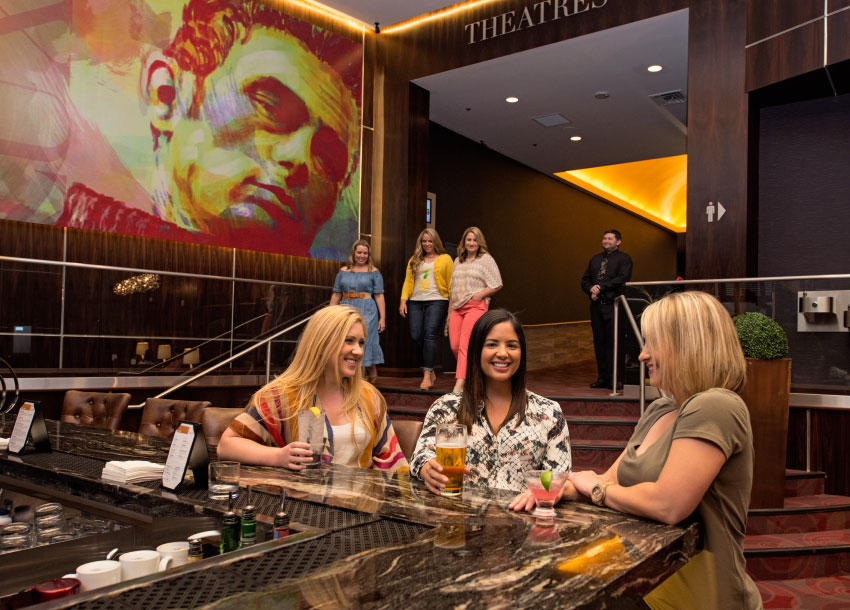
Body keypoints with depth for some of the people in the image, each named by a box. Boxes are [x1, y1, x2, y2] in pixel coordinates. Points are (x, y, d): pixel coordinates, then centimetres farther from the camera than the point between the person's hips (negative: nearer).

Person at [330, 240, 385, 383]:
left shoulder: (373, 272, 5)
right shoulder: (343, 271, 13)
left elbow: (379, 296, 1)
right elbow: (336, 295, 13)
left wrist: (382, 318, -5)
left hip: (366, 312, -3)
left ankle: (372, 370, 13)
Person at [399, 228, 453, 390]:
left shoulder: (445, 259, 9)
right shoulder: (414, 260, 19)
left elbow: (451, 283, 4)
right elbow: (408, 281, 15)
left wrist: (452, 305, -3)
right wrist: (403, 300, 1)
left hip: (436, 302, -4)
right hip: (416, 303, 4)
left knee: (430, 335, -16)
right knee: (416, 337, -2)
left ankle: (427, 376, -15)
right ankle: (429, 372, 14)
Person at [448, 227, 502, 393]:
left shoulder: (485, 259, 3)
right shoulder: (458, 261, 20)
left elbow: (497, 285, 0)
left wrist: (481, 294, -13)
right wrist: (449, 311, 19)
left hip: (475, 306, -6)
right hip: (457, 307, 6)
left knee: (465, 344, -17)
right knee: (454, 346, -1)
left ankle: (459, 384, -21)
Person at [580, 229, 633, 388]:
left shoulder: (624, 258, 3)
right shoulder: (595, 259, 22)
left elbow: (622, 279, -11)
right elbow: (585, 279, 18)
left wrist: (601, 287, -13)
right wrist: (591, 289, -4)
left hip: (613, 305, -6)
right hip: (596, 305, 6)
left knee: (614, 342, -7)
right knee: (599, 342, 7)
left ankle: (615, 378, -3)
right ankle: (602, 377, 13)